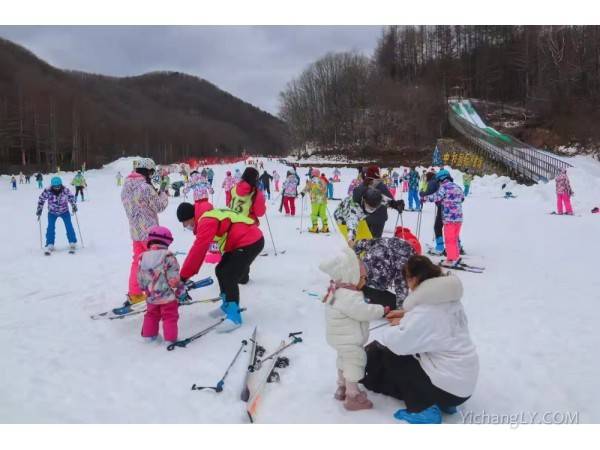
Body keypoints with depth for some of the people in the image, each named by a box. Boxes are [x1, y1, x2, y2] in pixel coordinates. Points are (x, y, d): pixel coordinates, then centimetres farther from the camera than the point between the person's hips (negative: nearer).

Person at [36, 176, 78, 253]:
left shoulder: (65, 190, -20)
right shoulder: (48, 191, -22)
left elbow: (71, 197, 0)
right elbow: (41, 199, -5)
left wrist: (74, 206, -10)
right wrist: (39, 209, -4)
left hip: (64, 211, 0)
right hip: (52, 212, 0)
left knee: (69, 226, -8)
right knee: (50, 227, -11)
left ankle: (72, 244, 3)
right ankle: (50, 245, -2)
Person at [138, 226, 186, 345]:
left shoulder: (143, 257, 1)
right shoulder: (168, 256, -15)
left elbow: (140, 279, 8)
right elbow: (174, 278, -15)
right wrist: (181, 288, 2)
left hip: (151, 297, 5)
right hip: (167, 296, -5)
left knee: (151, 315, 24)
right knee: (170, 317, 6)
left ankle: (148, 334, 34)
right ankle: (170, 338, 7)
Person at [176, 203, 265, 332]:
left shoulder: (206, 222, -20)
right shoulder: (206, 219, 11)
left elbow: (198, 250, -25)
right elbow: (200, 249, 15)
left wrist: (184, 275, -19)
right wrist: (188, 272, 14)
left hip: (251, 242, -10)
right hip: (240, 242, 10)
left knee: (228, 277, -13)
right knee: (221, 271, 16)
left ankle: (234, 316, -5)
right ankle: (228, 305, 32)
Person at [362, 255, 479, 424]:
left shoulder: (424, 314, -25)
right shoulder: (449, 299, -1)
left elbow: (397, 342, -22)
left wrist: (395, 326, -1)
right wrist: (407, 314, 9)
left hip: (450, 387, -8)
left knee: (390, 356, 1)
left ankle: (423, 409, 3)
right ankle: (440, 401, 18)